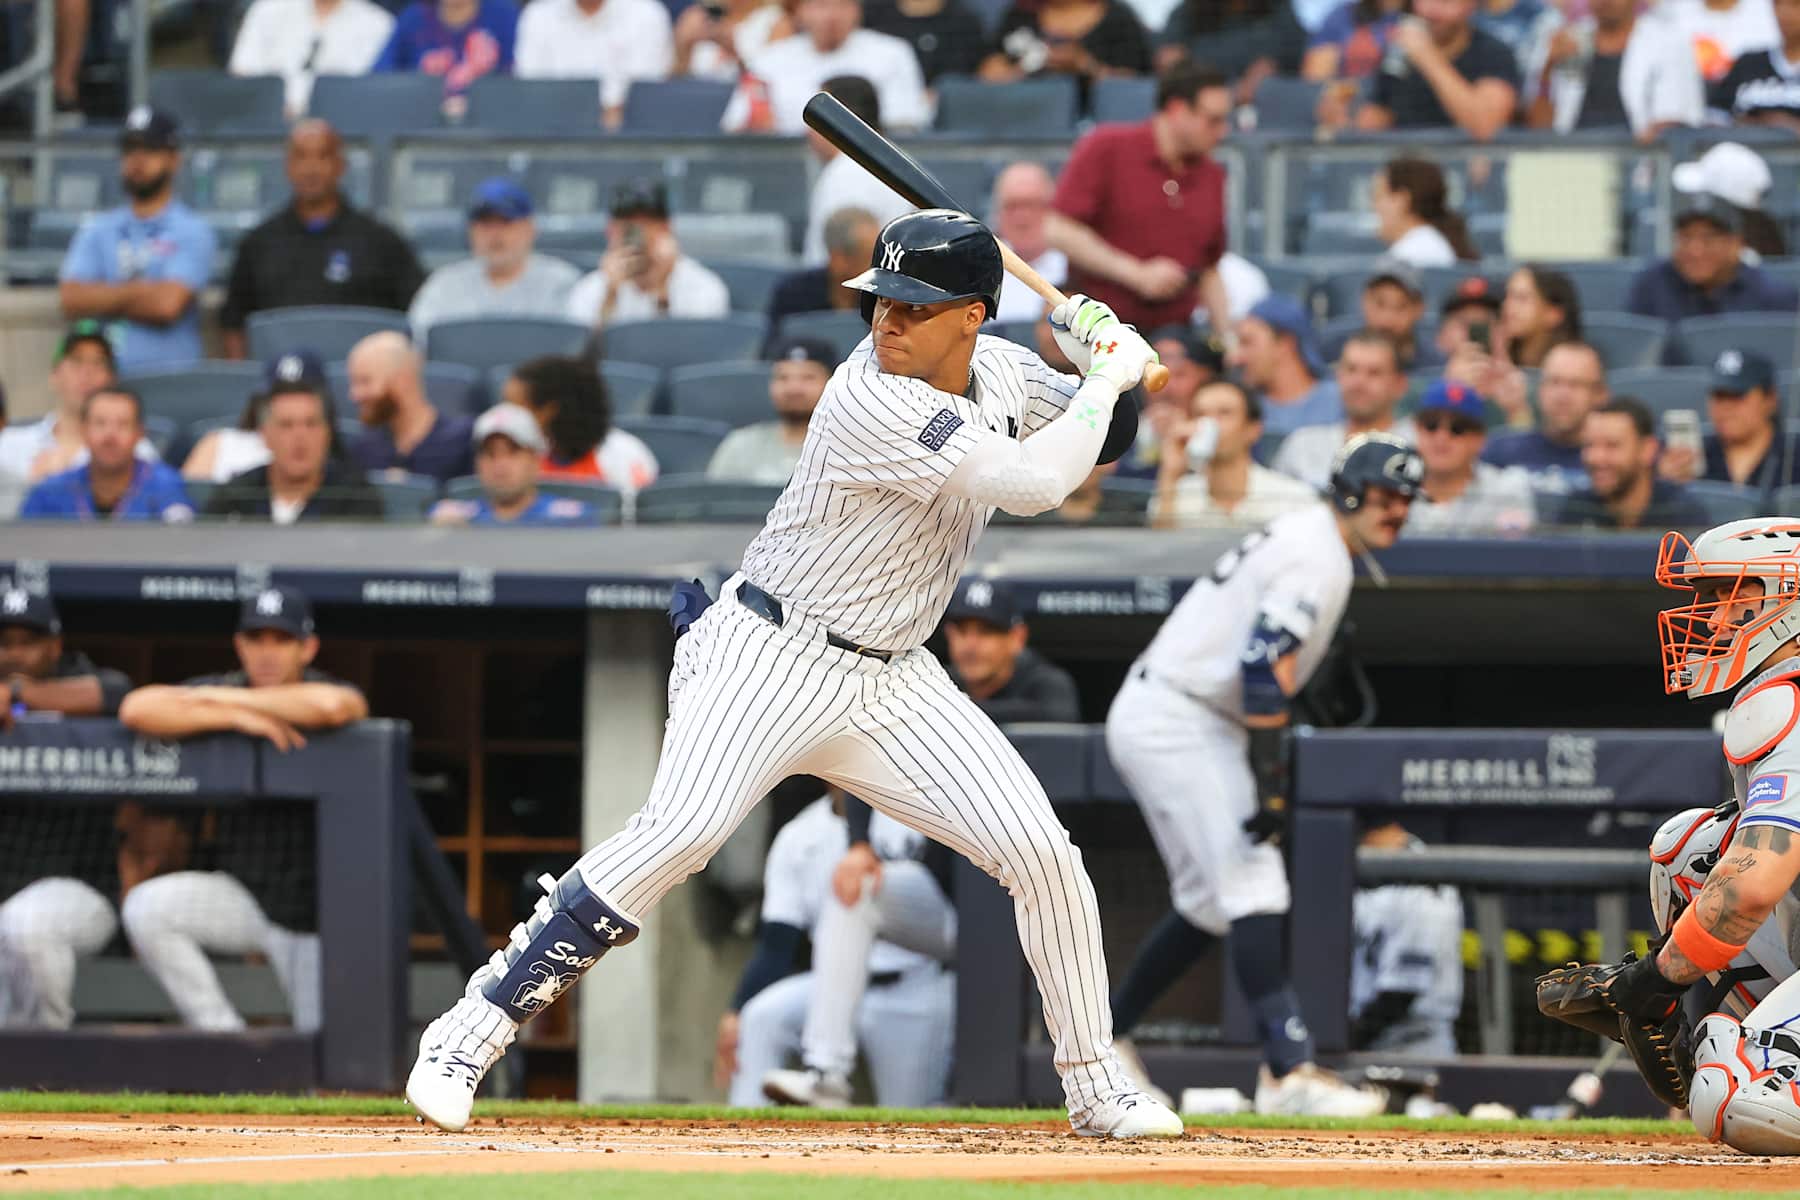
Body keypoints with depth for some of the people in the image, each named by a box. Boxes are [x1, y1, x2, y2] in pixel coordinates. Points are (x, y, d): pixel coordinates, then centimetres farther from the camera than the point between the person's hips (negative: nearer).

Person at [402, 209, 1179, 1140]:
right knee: (681, 831, -27)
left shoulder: (1001, 371, 3)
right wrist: (1111, 376, -13)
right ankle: (470, 1035, -22)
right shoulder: (872, 401, -22)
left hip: (891, 683, 7)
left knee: (1042, 852, -1)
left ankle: (1095, 1088, 16)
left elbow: (1104, 439, 19)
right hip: (770, 658, -7)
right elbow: (1033, 484, -27)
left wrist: (1106, 358, -2)